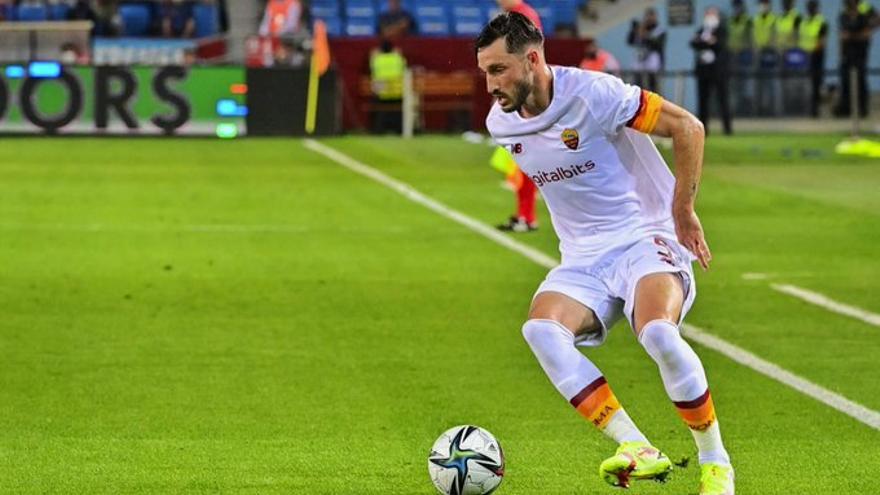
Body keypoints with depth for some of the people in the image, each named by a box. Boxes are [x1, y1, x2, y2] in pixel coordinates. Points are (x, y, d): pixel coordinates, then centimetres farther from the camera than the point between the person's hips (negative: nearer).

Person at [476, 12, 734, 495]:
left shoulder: (593, 94, -17)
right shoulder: (500, 123, 3)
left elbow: (687, 127, -11)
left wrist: (683, 212, -8)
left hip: (645, 238, -5)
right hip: (583, 259, 6)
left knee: (658, 334, -34)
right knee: (540, 328, -27)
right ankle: (638, 451, -27)